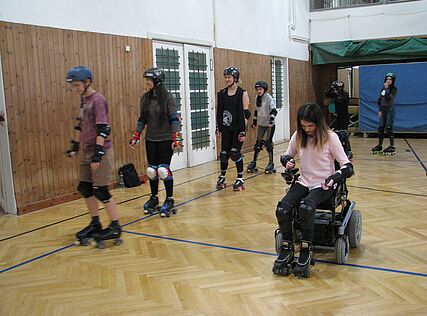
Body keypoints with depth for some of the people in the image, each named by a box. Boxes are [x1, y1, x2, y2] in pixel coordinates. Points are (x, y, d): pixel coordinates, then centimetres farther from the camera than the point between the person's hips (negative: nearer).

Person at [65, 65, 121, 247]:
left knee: (100, 191, -6)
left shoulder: (98, 100, -14)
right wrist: (76, 146, 23)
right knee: (84, 188, 12)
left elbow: (102, 129, -21)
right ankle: (95, 224, 26)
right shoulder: (83, 100, 13)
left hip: (101, 151, -9)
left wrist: (98, 152, -25)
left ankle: (115, 227, 6)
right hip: (87, 152, 9)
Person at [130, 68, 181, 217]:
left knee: (163, 169, -8)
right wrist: (136, 136, 8)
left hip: (166, 139, -5)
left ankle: (170, 201, 7)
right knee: (151, 170, 7)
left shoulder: (167, 97, -9)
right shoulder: (145, 98, 5)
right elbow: (142, 119, 12)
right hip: (151, 139, 5)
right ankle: (153, 198, 24)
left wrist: (177, 138, -17)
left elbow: (174, 119, -11)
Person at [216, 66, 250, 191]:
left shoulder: (242, 93, -4)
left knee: (235, 152, -7)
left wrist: (243, 131, -11)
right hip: (226, 128, 3)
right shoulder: (222, 93, 7)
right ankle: (222, 177, 21)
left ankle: (240, 178, 10)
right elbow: (219, 112, 9)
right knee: (224, 153, 3)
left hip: (238, 128, -3)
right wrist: (218, 128, 4)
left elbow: (246, 114, -6)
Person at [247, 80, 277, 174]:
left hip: (270, 124, -5)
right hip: (261, 124, 5)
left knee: (268, 143, -3)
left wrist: (271, 121, -29)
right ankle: (254, 162, 13)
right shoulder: (257, 98, 6)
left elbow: (274, 110, -18)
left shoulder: (269, 98, -12)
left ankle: (271, 163, 9)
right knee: (258, 143, 5)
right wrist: (254, 122, 16)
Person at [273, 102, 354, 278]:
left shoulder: (330, 137, -9)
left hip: (323, 185, -4)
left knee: (305, 207, -35)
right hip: (303, 183, 4)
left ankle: (305, 253, -17)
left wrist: (334, 178, -28)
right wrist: (288, 161, -7)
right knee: (282, 209, -24)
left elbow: (348, 167, -8)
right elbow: (286, 156, 18)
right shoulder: (298, 136, 3)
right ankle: (287, 250, -5)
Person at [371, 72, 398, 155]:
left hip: (390, 110, -6)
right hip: (382, 109, 6)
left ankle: (392, 147, -2)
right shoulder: (383, 89, 12)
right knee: (381, 128, 6)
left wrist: (386, 89, -18)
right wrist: (379, 110, 4)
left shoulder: (394, 89, -6)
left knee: (388, 128, -9)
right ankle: (379, 145, 14)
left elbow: (388, 98, -22)